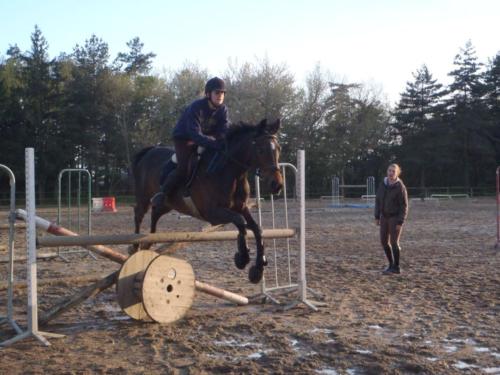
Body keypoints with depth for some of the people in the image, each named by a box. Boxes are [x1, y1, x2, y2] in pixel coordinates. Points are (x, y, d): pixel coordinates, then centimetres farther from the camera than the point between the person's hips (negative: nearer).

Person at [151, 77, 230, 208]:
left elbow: (225, 131, -17)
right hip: (183, 139, -6)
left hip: (204, 139, 6)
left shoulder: (222, 110, -11)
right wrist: (215, 144, -48)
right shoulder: (196, 107, -29)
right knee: (184, 168, -27)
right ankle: (162, 193, -10)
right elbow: (195, 134, -37)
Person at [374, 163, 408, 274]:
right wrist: (377, 216, 6)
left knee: (394, 242, -3)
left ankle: (396, 267, 10)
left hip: (395, 218, -6)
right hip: (384, 217, 6)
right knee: (384, 241, 7)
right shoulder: (383, 184, 1)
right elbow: (378, 200, 9)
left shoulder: (400, 187, -15)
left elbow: (404, 206, -14)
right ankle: (391, 264, 23)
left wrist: (400, 222, -17)